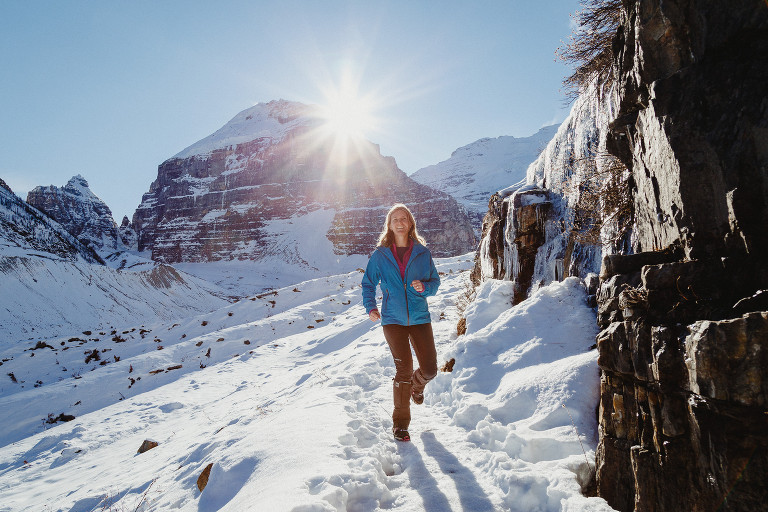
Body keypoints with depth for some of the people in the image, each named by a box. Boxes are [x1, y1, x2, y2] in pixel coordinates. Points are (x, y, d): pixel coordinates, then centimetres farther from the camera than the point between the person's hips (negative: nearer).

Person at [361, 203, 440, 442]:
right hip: (393, 319, -1)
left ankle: (417, 385, 40)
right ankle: (400, 422, 14)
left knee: (430, 369, 1)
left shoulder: (422, 252, 3)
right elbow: (368, 283, 9)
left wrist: (424, 287, -13)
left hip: (419, 317, 2)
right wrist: (370, 307, -6)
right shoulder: (380, 254, 2)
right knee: (404, 370, -5)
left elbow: (435, 282, 10)